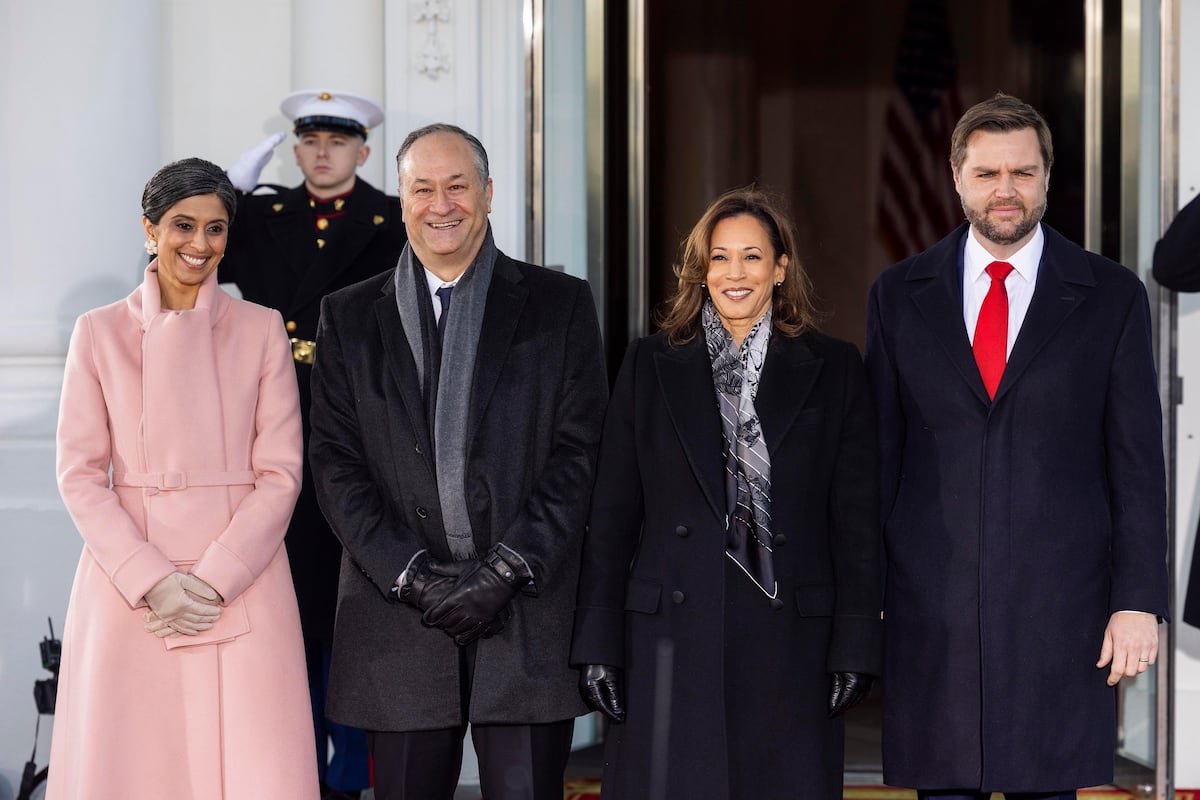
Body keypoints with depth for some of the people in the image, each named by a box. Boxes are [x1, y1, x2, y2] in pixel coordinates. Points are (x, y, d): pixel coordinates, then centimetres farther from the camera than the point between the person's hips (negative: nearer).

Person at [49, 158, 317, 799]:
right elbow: (79, 474, 2)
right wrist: (151, 580, -10)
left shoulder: (262, 330, 7)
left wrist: (214, 579, -10)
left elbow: (280, 471, 2)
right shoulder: (99, 332, 7)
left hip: (243, 589, 0)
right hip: (127, 588, 0)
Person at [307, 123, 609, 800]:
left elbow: (579, 454, 1)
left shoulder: (560, 305, 7)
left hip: (530, 612, -1)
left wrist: (505, 571, -10)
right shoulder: (350, 317, 11)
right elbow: (336, 463, 4)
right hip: (400, 619, 1)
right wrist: (411, 575, -8)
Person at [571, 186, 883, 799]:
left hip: (789, 641, 0)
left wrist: (855, 649, -3)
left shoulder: (833, 371, 7)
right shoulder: (650, 367, 10)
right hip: (670, 640, 1)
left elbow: (856, 522, 4)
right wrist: (597, 644, 1)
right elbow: (611, 516, 7)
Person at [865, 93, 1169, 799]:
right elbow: (879, 452, 9)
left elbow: (1137, 463, 1)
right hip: (929, 609, 1)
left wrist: (1139, 601, -4)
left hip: (1060, 607, -1)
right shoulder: (900, 295, 7)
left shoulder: (1112, 296, 3)